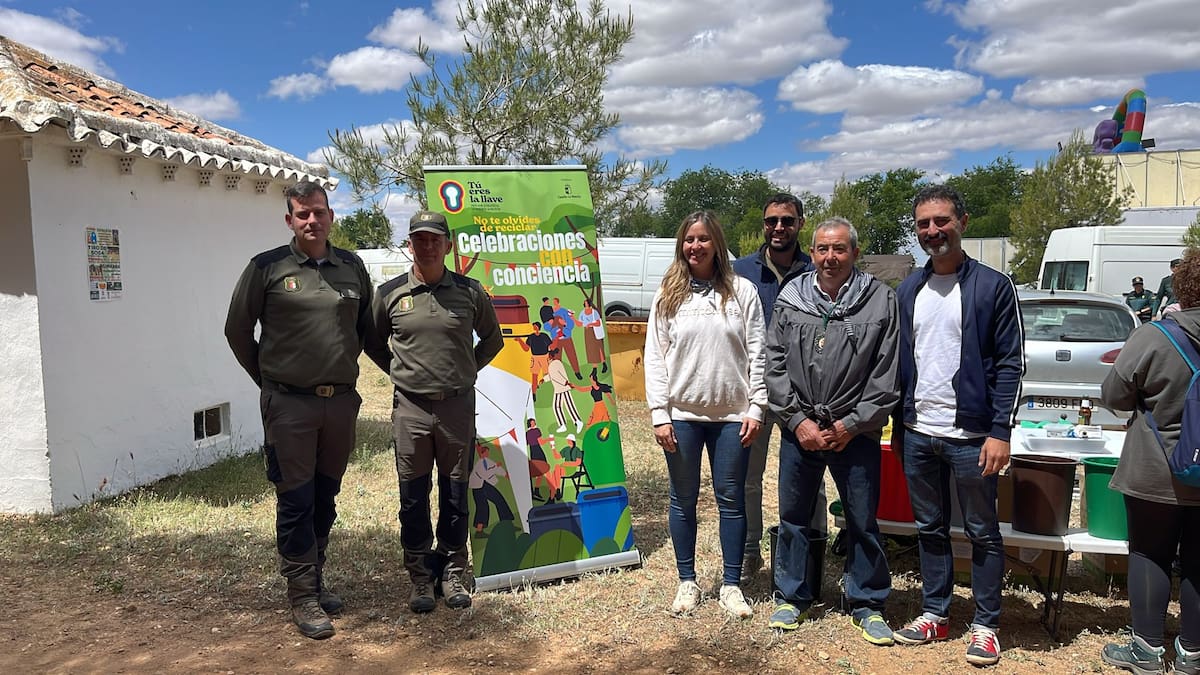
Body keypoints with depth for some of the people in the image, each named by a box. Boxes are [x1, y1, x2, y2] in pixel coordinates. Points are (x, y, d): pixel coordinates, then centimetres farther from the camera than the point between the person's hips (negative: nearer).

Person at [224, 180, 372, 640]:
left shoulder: (352, 267, 7)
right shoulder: (267, 268, -4)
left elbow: (368, 325, 21)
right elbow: (238, 330, 4)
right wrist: (269, 378, 7)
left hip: (341, 401, 4)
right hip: (289, 404, -4)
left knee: (325, 498, 14)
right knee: (296, 501, 1)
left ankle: (315, 580, 29)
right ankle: (304, 597, 11)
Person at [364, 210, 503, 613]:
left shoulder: (469, 292, 1)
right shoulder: (390, 293, 0)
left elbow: (492, 339, 16)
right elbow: (373, 343, 15)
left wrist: (467, 370, 9)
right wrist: (400, 373, 7)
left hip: (458, 404, 0)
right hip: (411, 407, 0)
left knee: (455, 495, 8)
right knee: (413, 496, 6)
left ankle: (453, 574, 22)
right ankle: (420, 577, 19)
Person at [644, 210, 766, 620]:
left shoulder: (741, 291, 2)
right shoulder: (668, 294, 4)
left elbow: (756, 354, 1)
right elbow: (654, 356, 1)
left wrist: (756, 407, -5)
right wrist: (659, 414, -5)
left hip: (731, 414, 0)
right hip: (681, 414, 1)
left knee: (731, 498, 6)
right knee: (684, 500, 9)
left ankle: (731, 585, 18)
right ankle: (687, 582, 23)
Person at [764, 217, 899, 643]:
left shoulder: (881, 301, -4)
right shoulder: (790, 300, 3)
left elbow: (887, 374, -6)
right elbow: (775, 366, 3)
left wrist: (851, 424, -9)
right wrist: (798, 420, -6)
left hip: (855, 432, -2)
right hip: (799, 429, 2)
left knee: (862, 522, 8)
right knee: (793, 517, 12)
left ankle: (867, 604, 25)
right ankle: (791, 597, 29)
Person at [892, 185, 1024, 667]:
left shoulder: (993, 286, -6)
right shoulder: (908, 290, 9)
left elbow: (1010, 364, -8)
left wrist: (1000, 432, -14)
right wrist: (898, 423, 10)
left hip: (970, 436, -4)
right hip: (917, 433, 5)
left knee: (982, 532, 8)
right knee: (930, 529, 14)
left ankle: (986, 625, 20)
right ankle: (935, 614, 27)